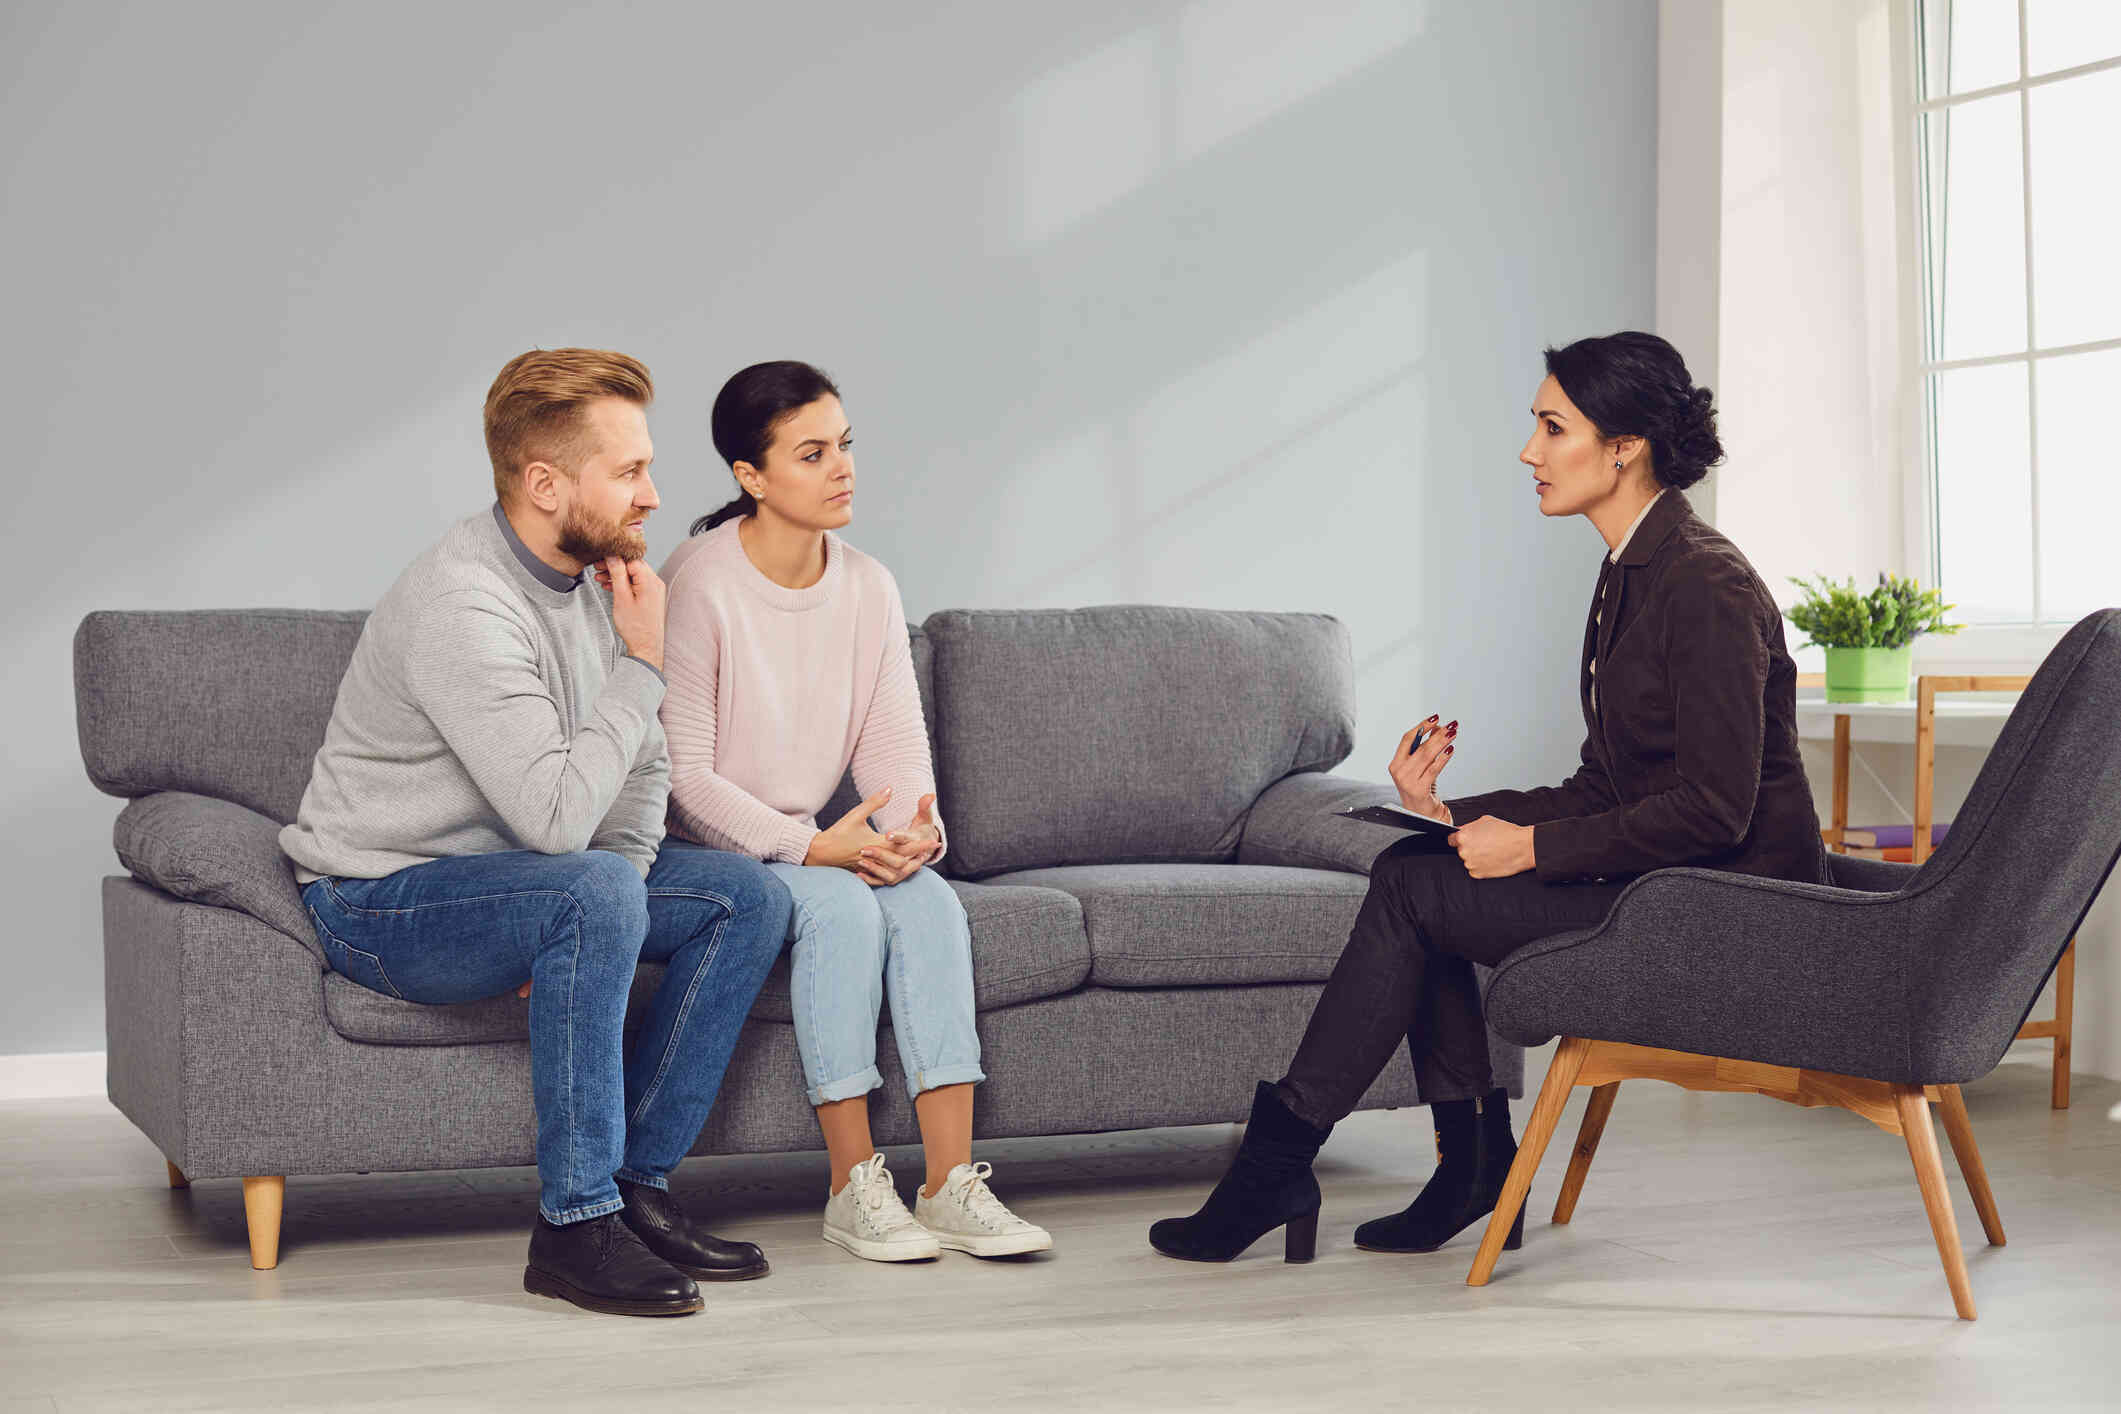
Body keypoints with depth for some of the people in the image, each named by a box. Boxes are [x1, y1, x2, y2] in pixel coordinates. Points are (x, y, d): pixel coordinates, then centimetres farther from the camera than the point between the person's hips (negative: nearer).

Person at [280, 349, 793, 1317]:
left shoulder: (577, 584, 3)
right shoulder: (462, 608, -26)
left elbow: (641, 775, 10)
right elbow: (556, 816, -33)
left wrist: (600, 925, -8)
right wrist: (641, 666, -22)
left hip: (528, 883, 9)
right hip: (381, 906, -9)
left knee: (748, 897, -3)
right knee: (591, 892, -36)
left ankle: (638, 1183, -2)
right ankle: (575, 1225, -25)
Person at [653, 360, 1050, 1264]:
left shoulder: (868, 588, 3)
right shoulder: (697, 587, -16)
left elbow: (895, 742, 2)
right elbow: (683, 776, -17)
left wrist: (917, 826, -21)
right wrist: (812, 848, -26)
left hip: (810, 842, 6)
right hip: (702, 850, -5)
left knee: (931, 903, -22)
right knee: (842, 906, -31)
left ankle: (951, 1184, -24)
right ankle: (854, 1189, -23)